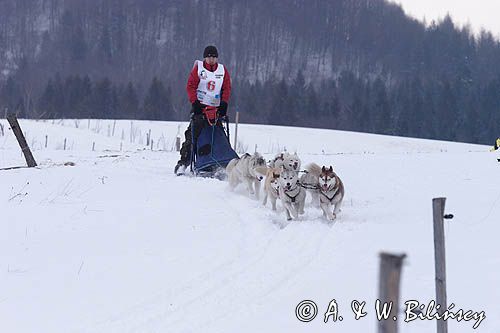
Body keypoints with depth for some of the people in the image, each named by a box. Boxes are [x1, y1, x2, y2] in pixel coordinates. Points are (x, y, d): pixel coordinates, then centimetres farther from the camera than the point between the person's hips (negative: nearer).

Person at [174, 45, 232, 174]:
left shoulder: (223, 70, 9)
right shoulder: (198, 68, 0)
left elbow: (227, 88, 7)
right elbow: (190, 86, -4)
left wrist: (224, 104, -6)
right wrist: (195, 103, -14)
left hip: (216, 108, 3)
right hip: (200, 106, -3)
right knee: (193, 135, -11)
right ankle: (183, 162, -11)